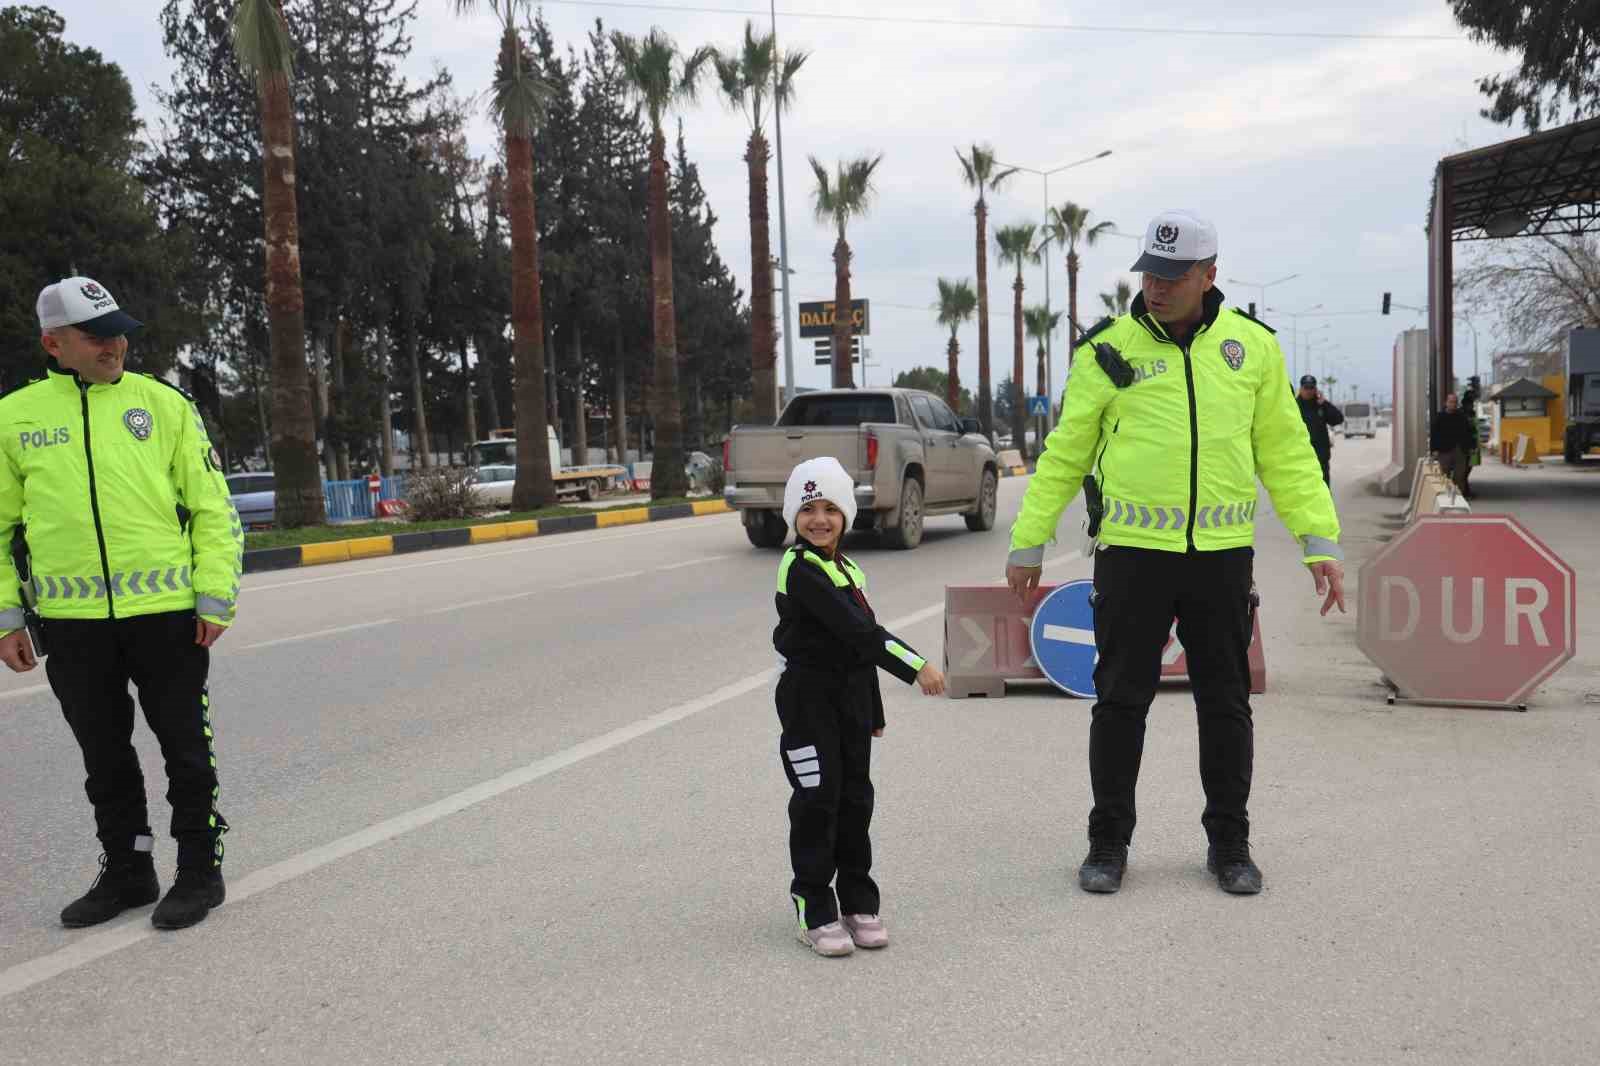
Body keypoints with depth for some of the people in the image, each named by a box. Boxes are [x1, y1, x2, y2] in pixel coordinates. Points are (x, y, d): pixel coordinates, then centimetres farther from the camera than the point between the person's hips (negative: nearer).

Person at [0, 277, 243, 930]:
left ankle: (200, 869, 21)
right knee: (103, 755, 15)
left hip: (166, 611, -2)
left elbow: (212, 507, 2)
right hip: (70, 622, 2)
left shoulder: (163, 404, 2)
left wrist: (216, 597, -5)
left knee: (185, 748, 6)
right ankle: (127, 871, 31)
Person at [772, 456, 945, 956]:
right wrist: (916, 665, -29)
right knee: (817, 801, -3)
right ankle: (815, 910, 7)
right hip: (809, 695, -8)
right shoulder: (801, 569, -16)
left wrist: (874, 711, 20)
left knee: (855, 798, 12)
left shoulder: (848, 570, 13)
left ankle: (858, 903, 22)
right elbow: (856, 631, -25)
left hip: (853, 694, 8)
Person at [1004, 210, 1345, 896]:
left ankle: (1229, 842, 26)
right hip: (1131, 552, -1)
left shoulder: (1253, 346, 7)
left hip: (1223, 555, 2)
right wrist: (1027, 544, 5)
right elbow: (1065, 454, 5)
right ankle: (1109, 842, 20)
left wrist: (1320, 541, 3)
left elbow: (1286, 453, 10)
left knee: (1226, 703, 10)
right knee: (1121, 700, 5)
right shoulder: (1108, 350, 2)